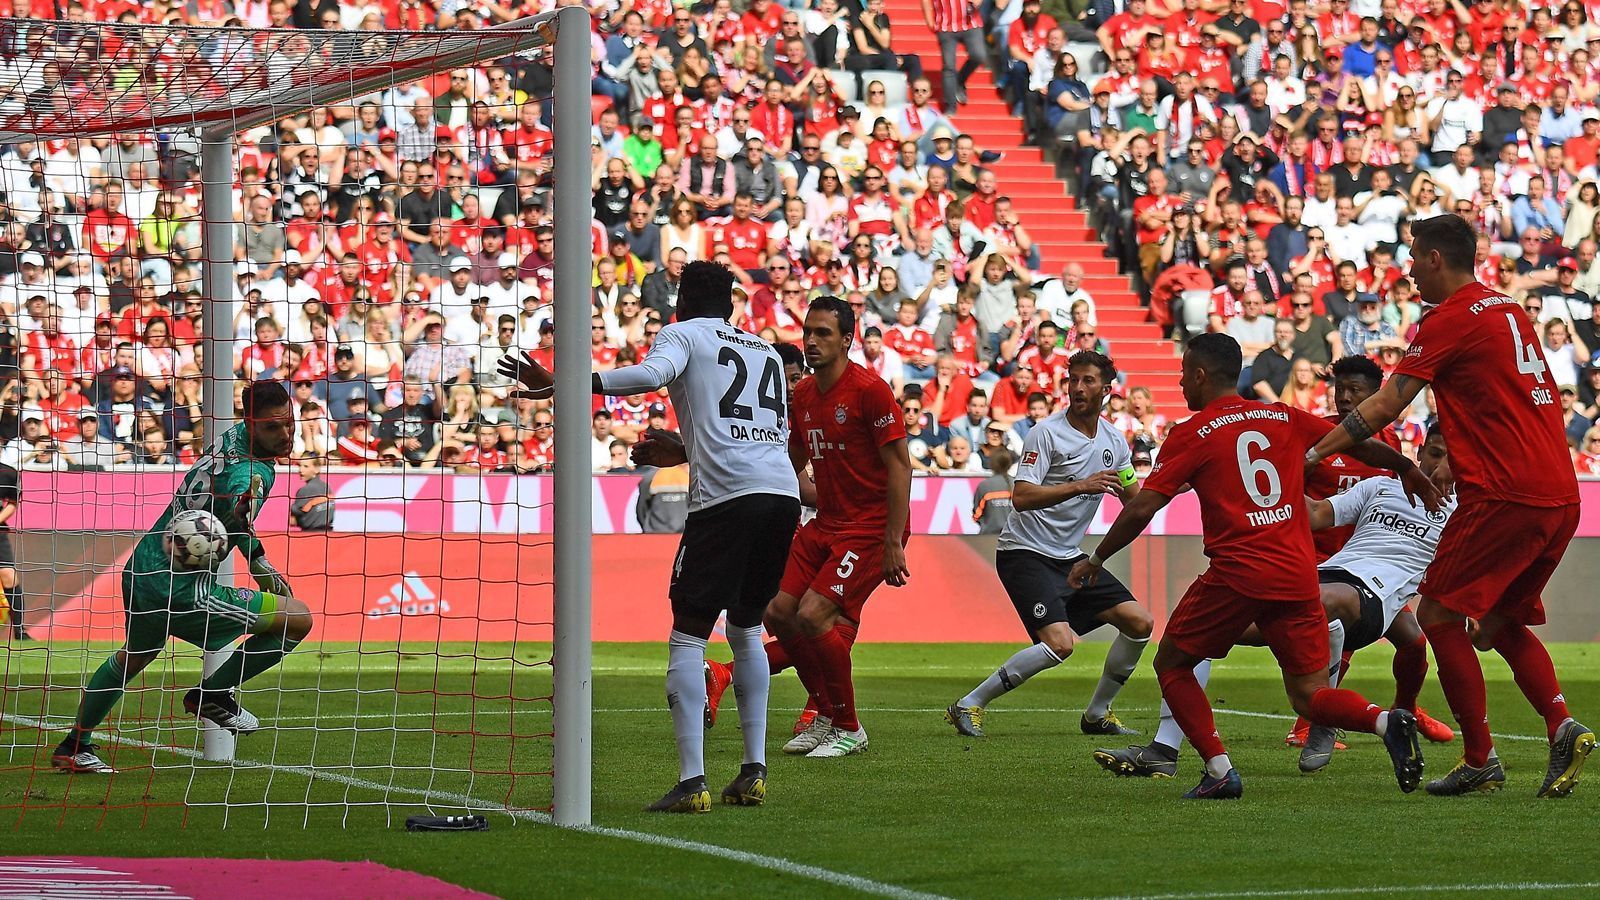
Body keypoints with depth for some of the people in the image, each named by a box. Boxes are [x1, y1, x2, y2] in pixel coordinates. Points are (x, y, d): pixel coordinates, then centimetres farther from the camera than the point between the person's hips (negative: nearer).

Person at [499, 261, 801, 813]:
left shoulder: (683, 334, 9)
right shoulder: (766, 352, 26)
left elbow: (651, 375, -14)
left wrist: (558, 385, -16)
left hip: (725, 497, -6)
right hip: (784, 492, 6)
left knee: (688, 636, -3)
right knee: (746, 630, 22)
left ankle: (692, 782, -15)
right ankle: (753, 772, 15)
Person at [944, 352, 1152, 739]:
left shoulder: (1114, 440, 8)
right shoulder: (1047, 433, -14)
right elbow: (1021, 497, -25)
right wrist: (1081, 486, -34)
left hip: (1070, 557, 8)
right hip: (1026, 553, -8)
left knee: (1139, 622, 0)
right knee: (1060, 643, -24)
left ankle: (1097, 714, 16)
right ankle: (968, 706, -13)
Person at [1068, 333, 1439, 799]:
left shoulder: (1191, 434, 1)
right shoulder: (1285, 419, 13)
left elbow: (1142, 510, -3)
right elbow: (1360, 444, 18)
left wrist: (1095, 559, 9)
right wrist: (1408, 471, 35)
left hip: (1236, 575, -4)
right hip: (1298, 576, 5)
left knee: (1171, 665, 14)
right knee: (1309, 695, 9)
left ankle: (1220, 770, 0)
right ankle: (1386, 720, -20)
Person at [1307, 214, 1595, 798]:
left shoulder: (1451, 319, -7)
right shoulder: (1508, 311, 18)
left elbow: (1384, 406, -10)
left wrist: (1311, 454, -6)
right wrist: (1452, 462, 29)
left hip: (1504, 497, -9)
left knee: (1440, 617, -1)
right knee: (1500, 623, 17)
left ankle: (1480, 760, -2)